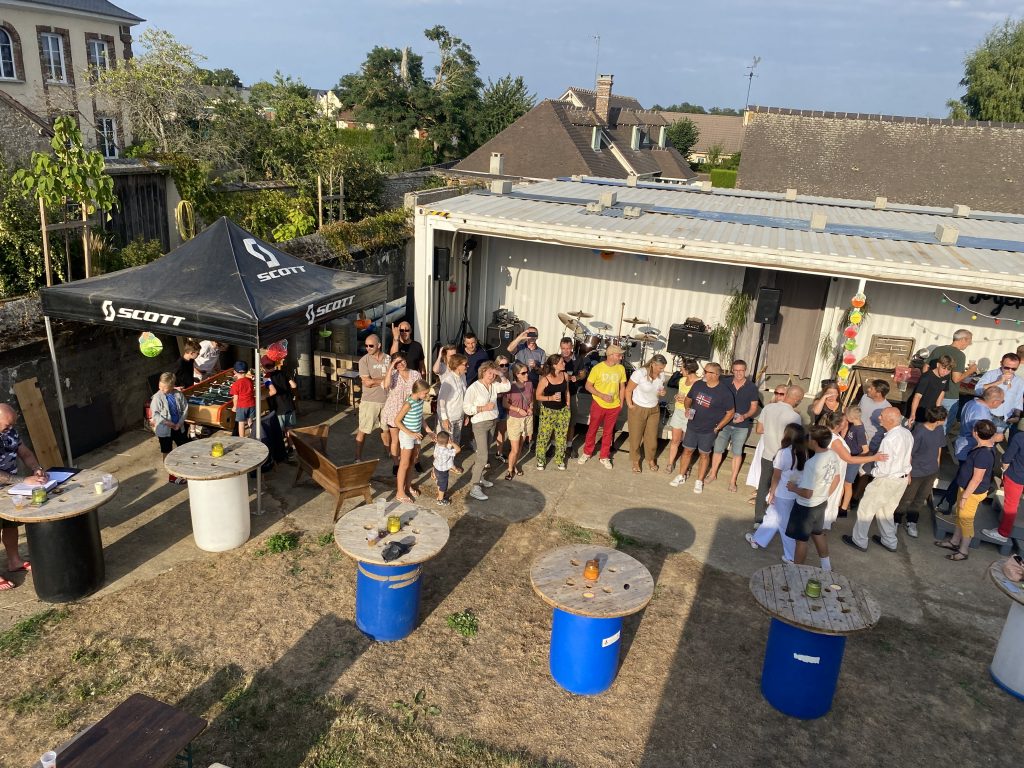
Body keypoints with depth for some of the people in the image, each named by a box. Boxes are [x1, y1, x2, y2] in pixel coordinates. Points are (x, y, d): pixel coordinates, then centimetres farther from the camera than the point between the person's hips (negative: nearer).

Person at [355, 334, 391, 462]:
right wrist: (384, 379, -11)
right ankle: (358, 458, 10)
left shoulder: (388, 359, 0)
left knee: (385, 428, 19)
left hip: (386, 400, 3)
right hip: (369, 401, -3)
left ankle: (390, 453, 36)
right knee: (363, 430, 1)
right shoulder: (364, 360, -9)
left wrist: (373, 381, -13)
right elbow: (367, 382, -16)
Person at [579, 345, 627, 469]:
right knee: (592, 429, 12)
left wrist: (621, 403, 3)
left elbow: (622, 387, 6)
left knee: (608, 432, 12)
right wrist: (602, 396, -19)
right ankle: (587, 453, 30)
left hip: (614, 407, 2)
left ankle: (604, 457, 25)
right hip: (598, 405, -2)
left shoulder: (621, 368, -4)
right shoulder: (597, 368, -14)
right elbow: (588, 386, -10)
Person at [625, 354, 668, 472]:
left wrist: (662, 393, -10)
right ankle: (635, 461, 28)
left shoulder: (662, 375, -9)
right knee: (635, 436, 9)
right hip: (638, 409, -4)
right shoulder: (640, 373, -24)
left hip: (654, 410, 4)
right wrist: (630, 405, -12)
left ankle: (651, 460, 35)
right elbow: (628, 390, -13)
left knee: (652, 437, 13)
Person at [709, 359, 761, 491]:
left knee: (737, 453, 8)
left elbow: (754, 408, -4)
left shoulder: (752, 387, -8)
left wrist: (744, 416, -22)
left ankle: (733, 480, 19)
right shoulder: (726, 384, -5)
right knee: (718, 450, 9)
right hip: (724, 423, 1)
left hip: (741, 426, -1)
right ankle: (713, 474, 28)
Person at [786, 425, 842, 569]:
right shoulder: (833, 455, -8)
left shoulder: (812, 464, -34)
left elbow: (807, 493, -30)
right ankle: (826, 567, 42)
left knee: (801, 540, 10)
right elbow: (837, 479, 7)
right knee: (818, 534, 27)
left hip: (806, 507, -8)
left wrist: (793, 488, -11)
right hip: (821, 503, 8)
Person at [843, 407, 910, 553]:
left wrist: (873, 472, -5)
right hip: (903, 479, 8)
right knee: (886, 510, 25)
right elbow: (907, 457, 10)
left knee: (866, 508, 10)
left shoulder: (889, 440, -29)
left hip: (887, 480, -8)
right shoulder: (907, 433, -4)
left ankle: (859, 541, 22)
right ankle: (890, 542, 37)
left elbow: (884, 469, -25)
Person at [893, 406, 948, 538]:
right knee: (906, 499, 10)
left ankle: (911, 522, 35)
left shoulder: (939, 429, -7)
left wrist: (936, 466, 15)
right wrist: (907, 473, -14)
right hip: (916, 472, -6)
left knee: (920, 500, 18)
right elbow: (908, 453, -20)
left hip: (931, 472, 6)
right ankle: (896, 521, 30)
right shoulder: (919, 432, -27)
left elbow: (939, 448, 9)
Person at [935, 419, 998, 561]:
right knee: (960, 516, 23)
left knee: (966, 520, 5)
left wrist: (964, 496, -22)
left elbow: (977, 479, -28)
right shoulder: (987, 446, -4)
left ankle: (963, 552, 20)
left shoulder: (983, 454, -32)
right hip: (965, 487, 10)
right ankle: (954, 542, 41)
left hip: (972, 492, -10)